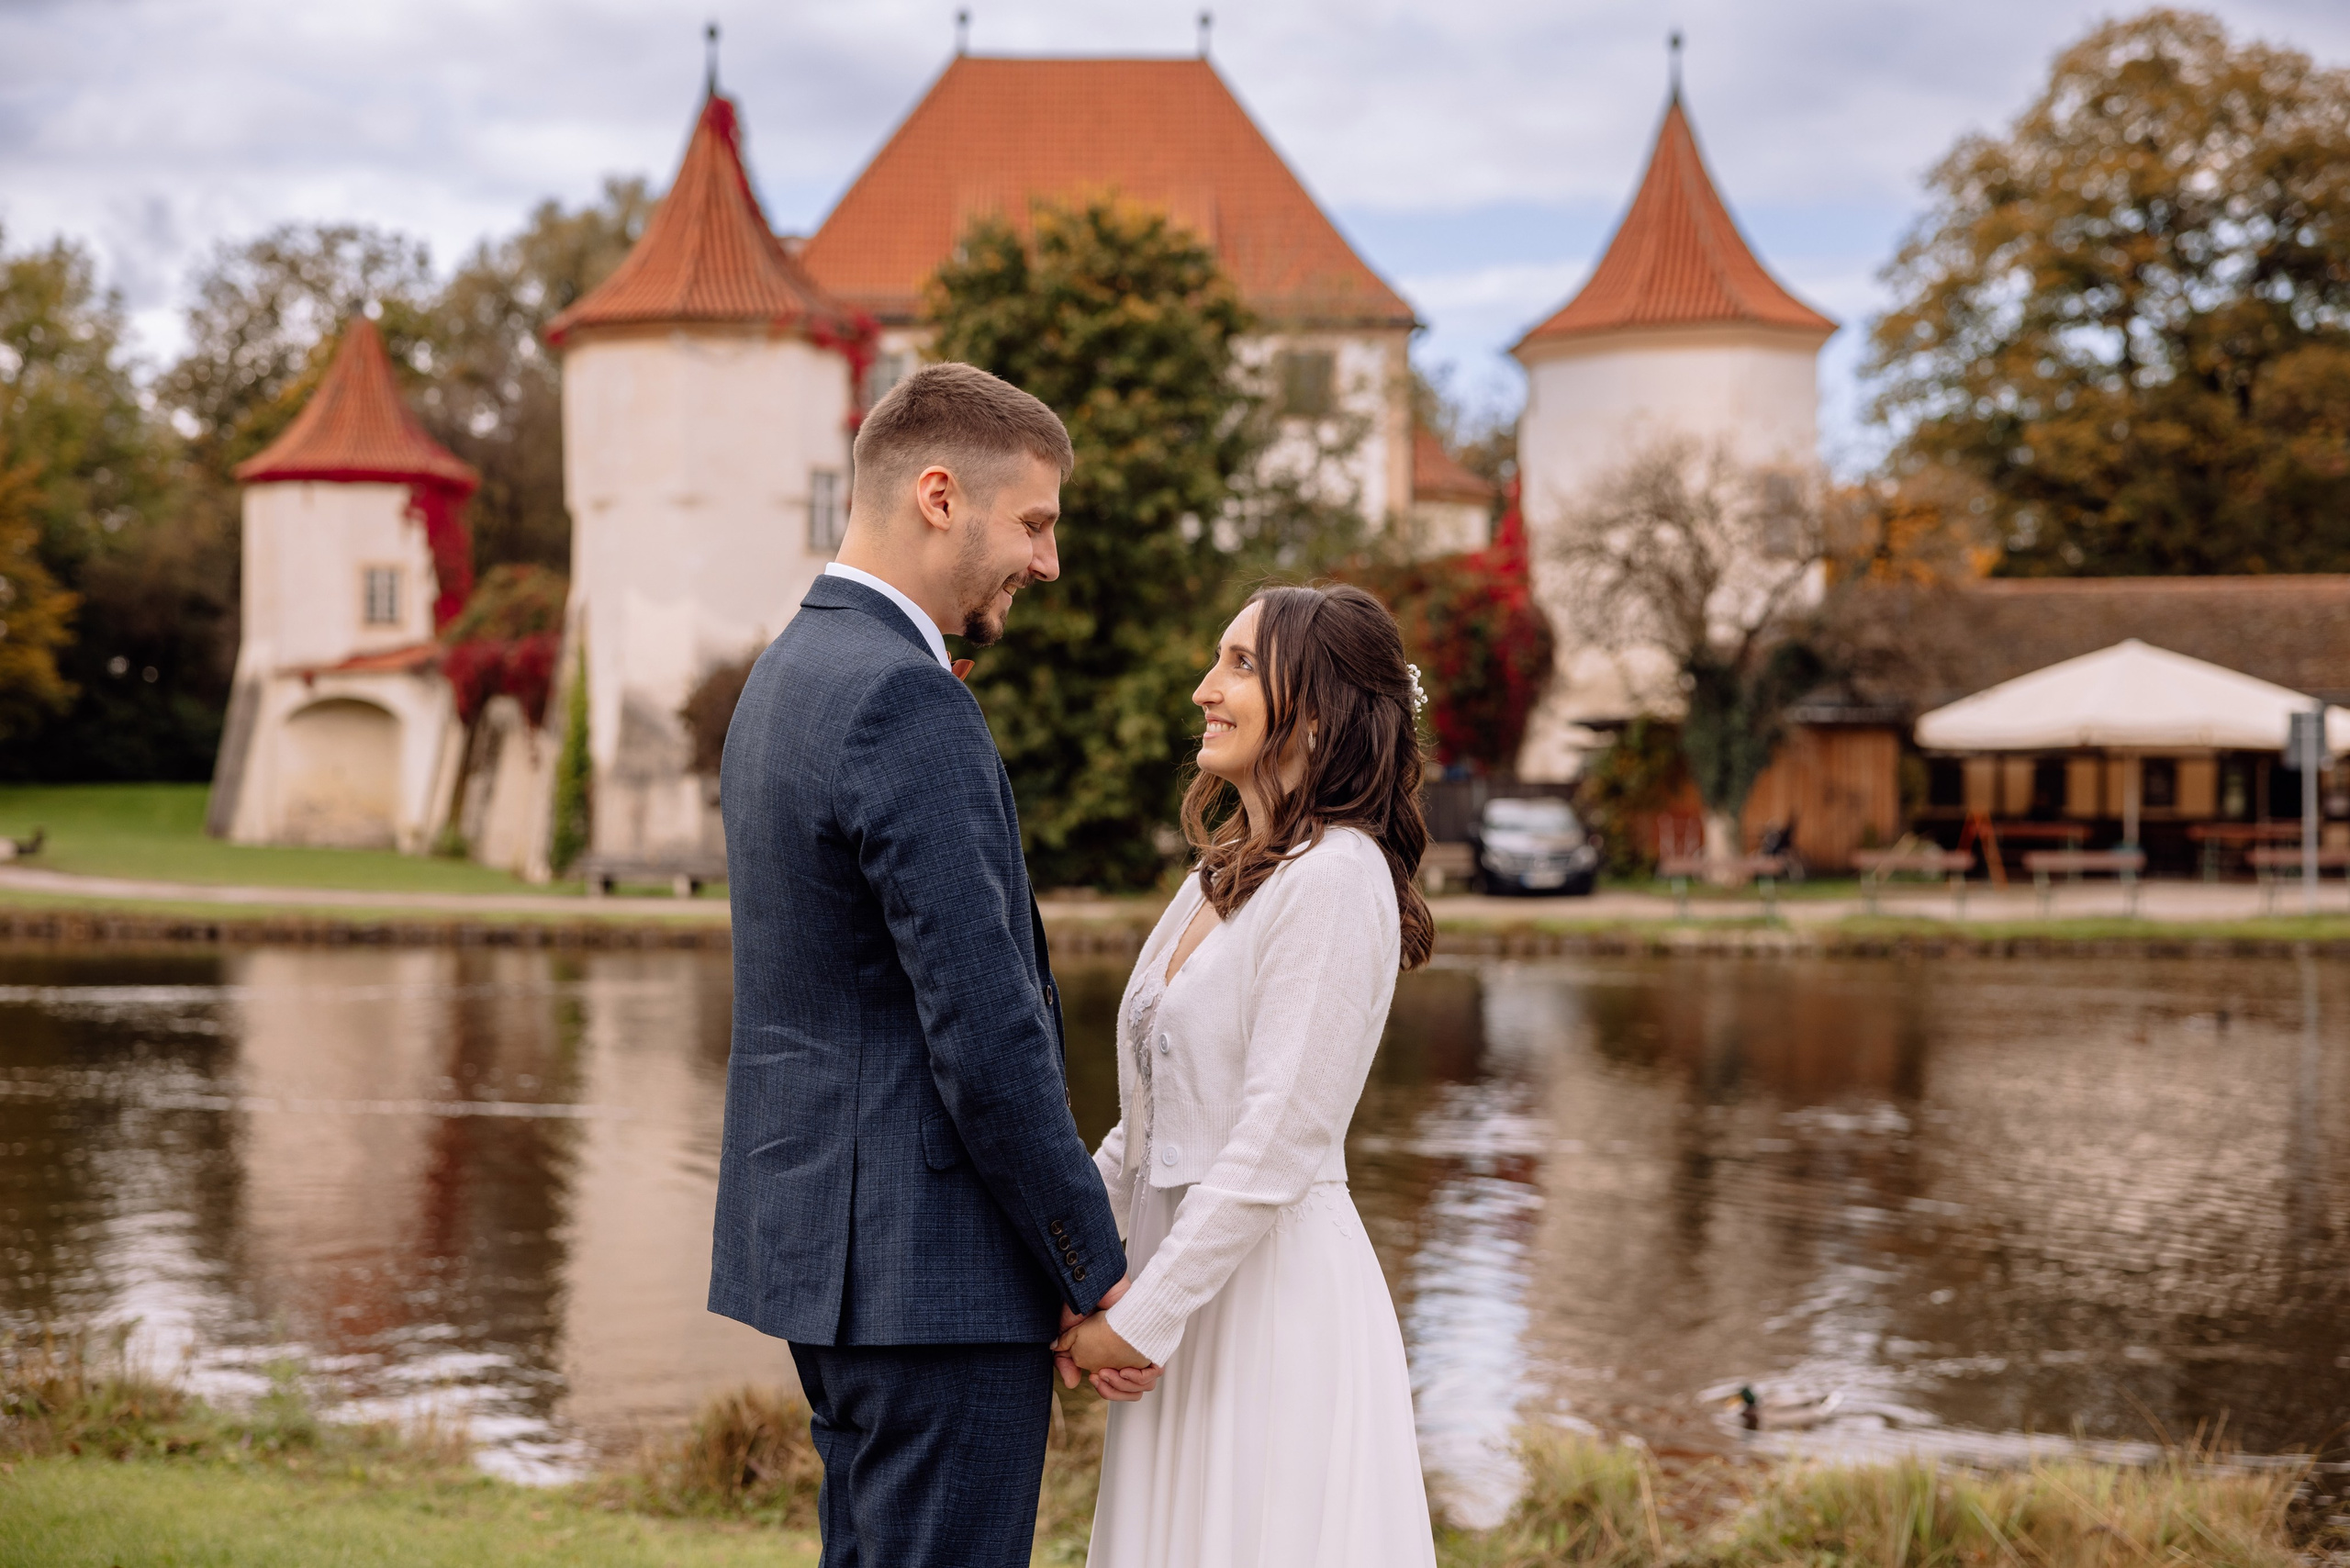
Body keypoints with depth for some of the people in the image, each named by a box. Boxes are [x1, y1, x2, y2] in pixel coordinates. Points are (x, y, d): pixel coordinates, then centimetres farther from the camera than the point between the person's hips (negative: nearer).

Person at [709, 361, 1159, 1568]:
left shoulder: (788, 674, 14)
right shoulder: (906, 703, -18)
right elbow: (985, 1029, -22)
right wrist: (1098, 1275, -14)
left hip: (828, 1236, 10)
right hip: (931, 1262, -10)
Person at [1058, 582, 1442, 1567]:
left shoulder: (1337, 877, -14)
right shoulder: (1222, 875, 13)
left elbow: (1280, 1138, -19)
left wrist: (1139, 1320, -17)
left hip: (1277, 1290, -8)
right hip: (1190, 1285, 8)